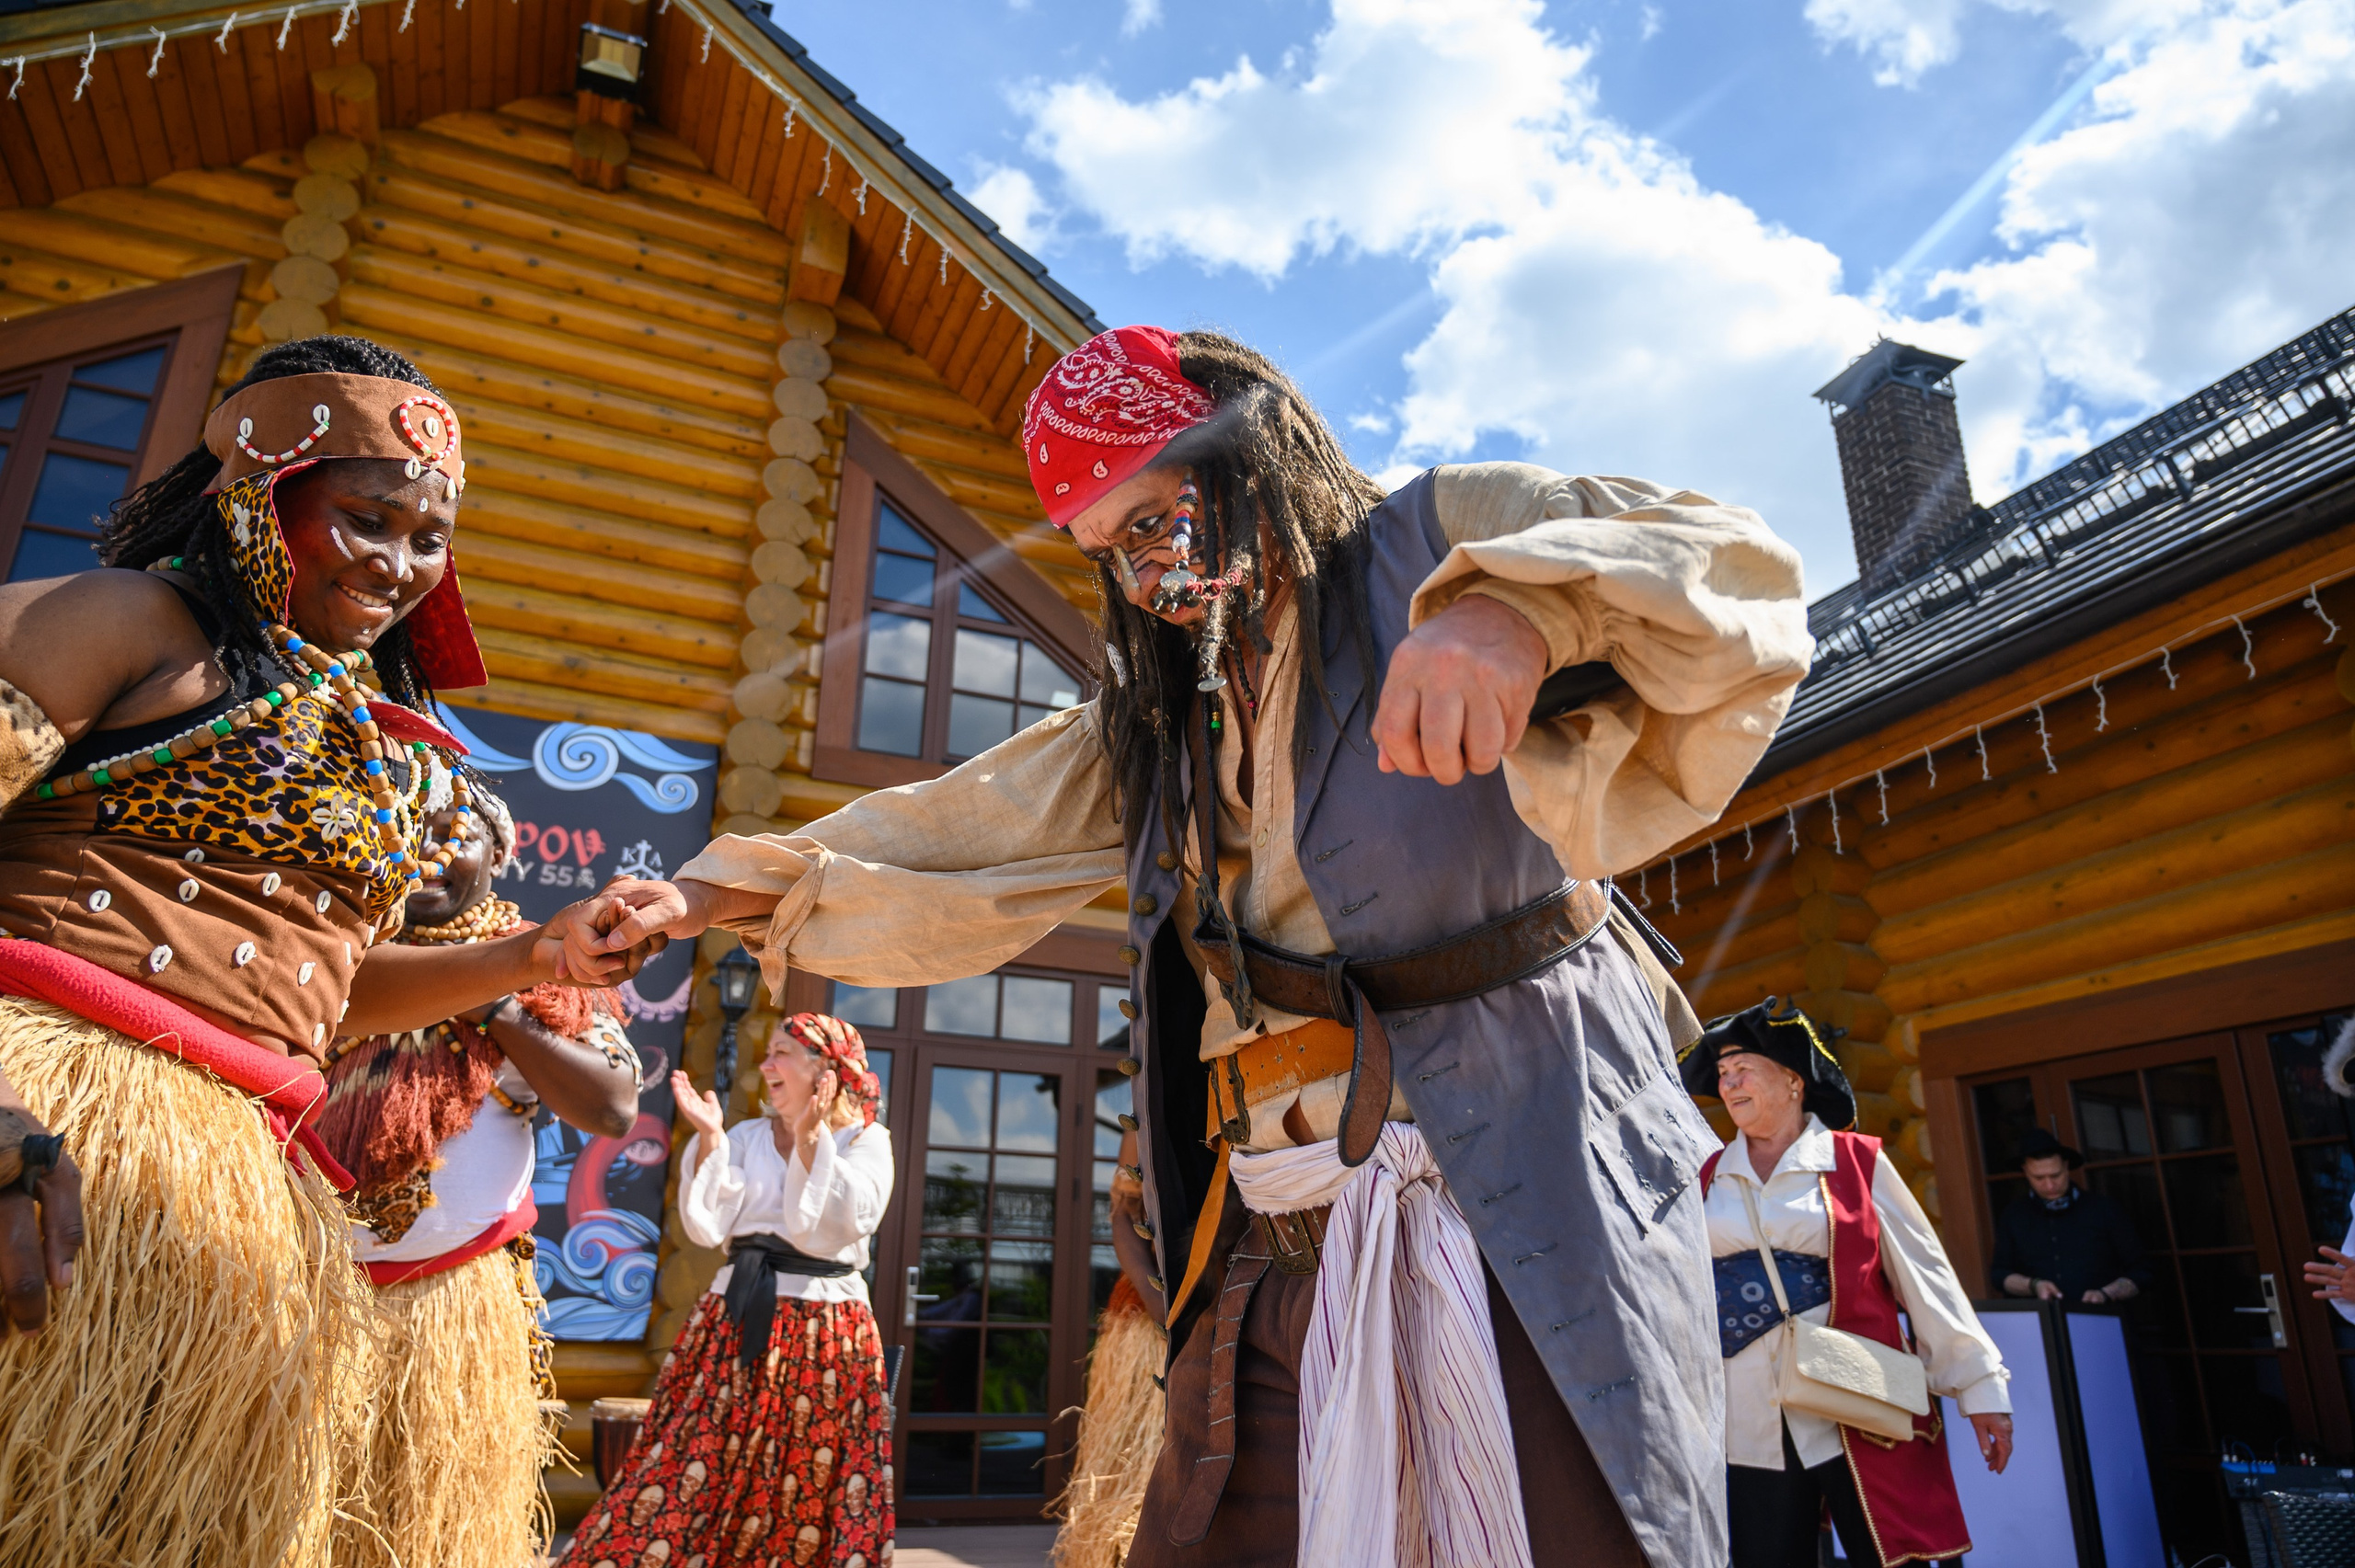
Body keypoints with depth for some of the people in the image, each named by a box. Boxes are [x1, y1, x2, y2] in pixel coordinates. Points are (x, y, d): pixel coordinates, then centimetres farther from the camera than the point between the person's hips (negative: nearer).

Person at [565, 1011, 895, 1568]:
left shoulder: (866, 1140, 0)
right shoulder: (746, 1137, 10)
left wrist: (809, 1137, -16)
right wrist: (708, 1135, -7)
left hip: (825, 1337, -3)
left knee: (808, 1499, 3)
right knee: (695, 1477, 1)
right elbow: (707, 1228, 0)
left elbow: (843, 1224, -14)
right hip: (736, 1325, 3)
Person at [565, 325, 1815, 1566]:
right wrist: (719, 894, 19)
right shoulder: (1157, 715, 22)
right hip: (1278, 1245, 5)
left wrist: (1522, 611, -32)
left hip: (1518, 1191, -4)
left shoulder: (1440, 534, 4)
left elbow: (1735, 569, -11)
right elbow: (961, 831, 24)